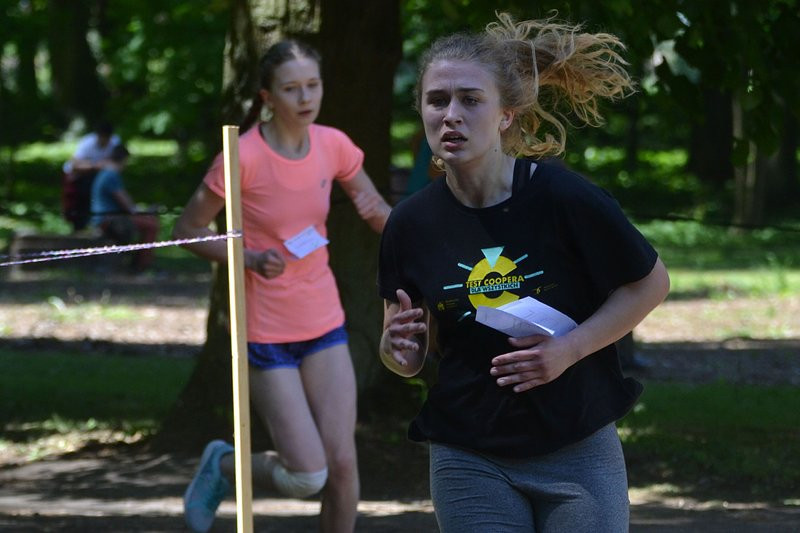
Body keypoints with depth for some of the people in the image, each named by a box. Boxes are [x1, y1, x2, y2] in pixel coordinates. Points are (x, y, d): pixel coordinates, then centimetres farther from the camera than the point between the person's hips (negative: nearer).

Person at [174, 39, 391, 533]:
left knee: (342, 462, -4)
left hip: (325, 324, 4)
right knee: (307, 476, -8)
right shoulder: (243, 157, -17)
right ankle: (224, 464, 22)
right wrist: (251, 259, -21)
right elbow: (188, 229, -6)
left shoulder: (333, 145, -2)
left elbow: (385, 220, 8)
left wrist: (377, 211, -16)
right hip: (266, 333, -4)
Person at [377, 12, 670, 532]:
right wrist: (398, 347, -16)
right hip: (470, 463, 2)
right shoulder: (412, 223, -3)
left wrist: (569, 350, -14)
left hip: (578, 451, -2)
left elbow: (650, 283, -1)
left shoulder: (565, 197, -13)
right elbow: (408, 359, 8)